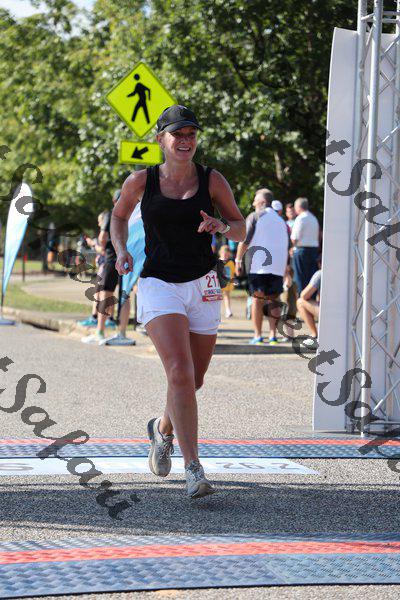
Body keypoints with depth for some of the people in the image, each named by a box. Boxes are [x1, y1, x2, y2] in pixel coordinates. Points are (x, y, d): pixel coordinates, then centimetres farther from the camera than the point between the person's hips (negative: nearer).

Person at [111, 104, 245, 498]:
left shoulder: (212, 181, 1)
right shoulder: (141, 182, -1)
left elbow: (241, 232, 6)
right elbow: (119, 215, 18)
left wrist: (222, 226, -16)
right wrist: (121, 251, 0)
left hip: (202, 287, 3)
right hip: (158, 285, -3)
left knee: (193, 380, 12)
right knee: (180, 373, -20)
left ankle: (163, 429, 45)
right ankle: (193, 469, -20)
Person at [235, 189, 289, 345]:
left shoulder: (254, 217, 2)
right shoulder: (281, 220, 19)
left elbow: (244, 240, -6)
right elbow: (287, 246, 21)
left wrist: (238, 260, 1)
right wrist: (285, 269, 25)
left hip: (258, 266, -4)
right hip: (278, 266, 4)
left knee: (257, 299, 0)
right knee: (273, 300, 8)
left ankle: (258, 336, -3)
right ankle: (273, 335, 0)